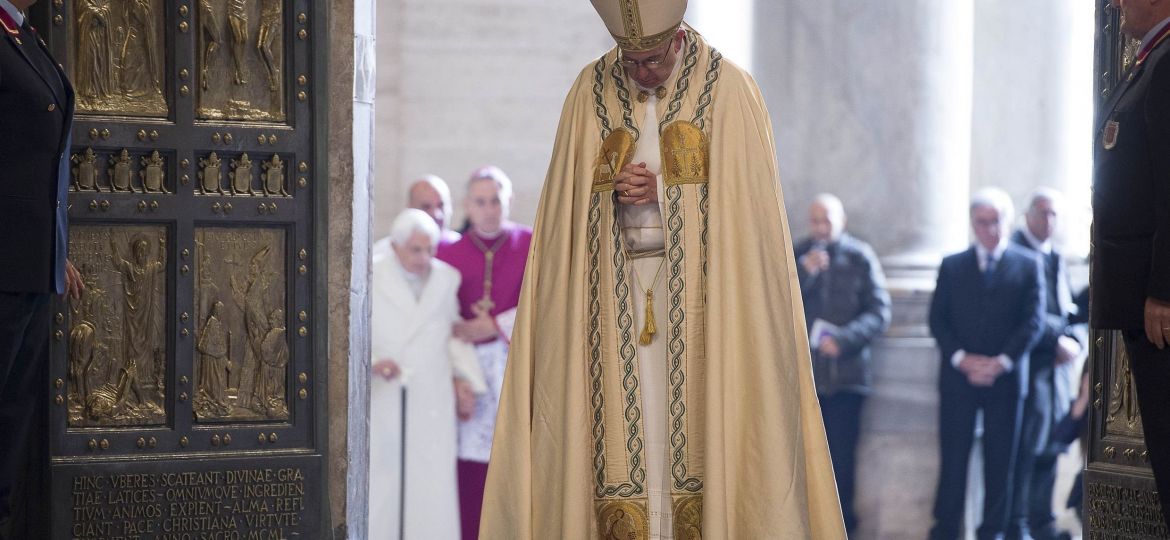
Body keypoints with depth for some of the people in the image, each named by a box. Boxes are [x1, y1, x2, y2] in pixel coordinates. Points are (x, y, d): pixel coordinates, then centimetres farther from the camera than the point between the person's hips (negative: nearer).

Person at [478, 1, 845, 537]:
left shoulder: (730, 90, -5)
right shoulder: (591, 91, 4)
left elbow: (748, 202, -5)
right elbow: (571, 201, 8)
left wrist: (662, 191, -13)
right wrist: (616, 188, -13)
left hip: (698, 293, -2)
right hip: (618, 295, 2)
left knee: (697, 424, -6)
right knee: (625, 424, -3)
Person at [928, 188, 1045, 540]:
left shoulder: (1027, 266, 7)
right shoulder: (952, 266, 10)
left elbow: (1033, 322, -1)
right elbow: (938, 320, 5)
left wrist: (1001, 362, -11)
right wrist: (961, 358, -11)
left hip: (1005, 378, 0)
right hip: (958, 377, 0)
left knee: (1000, 460, 2)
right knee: (953, 456, 0)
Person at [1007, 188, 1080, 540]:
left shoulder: (1056, 258, 19)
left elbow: (1068, 309, 19)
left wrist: (1073, 340, 0)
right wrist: (1057, 339, -15)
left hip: (1057, 365, 8)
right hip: (1026, 363, -8)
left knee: (1050, 446, 9)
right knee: (1025, 447, -7)